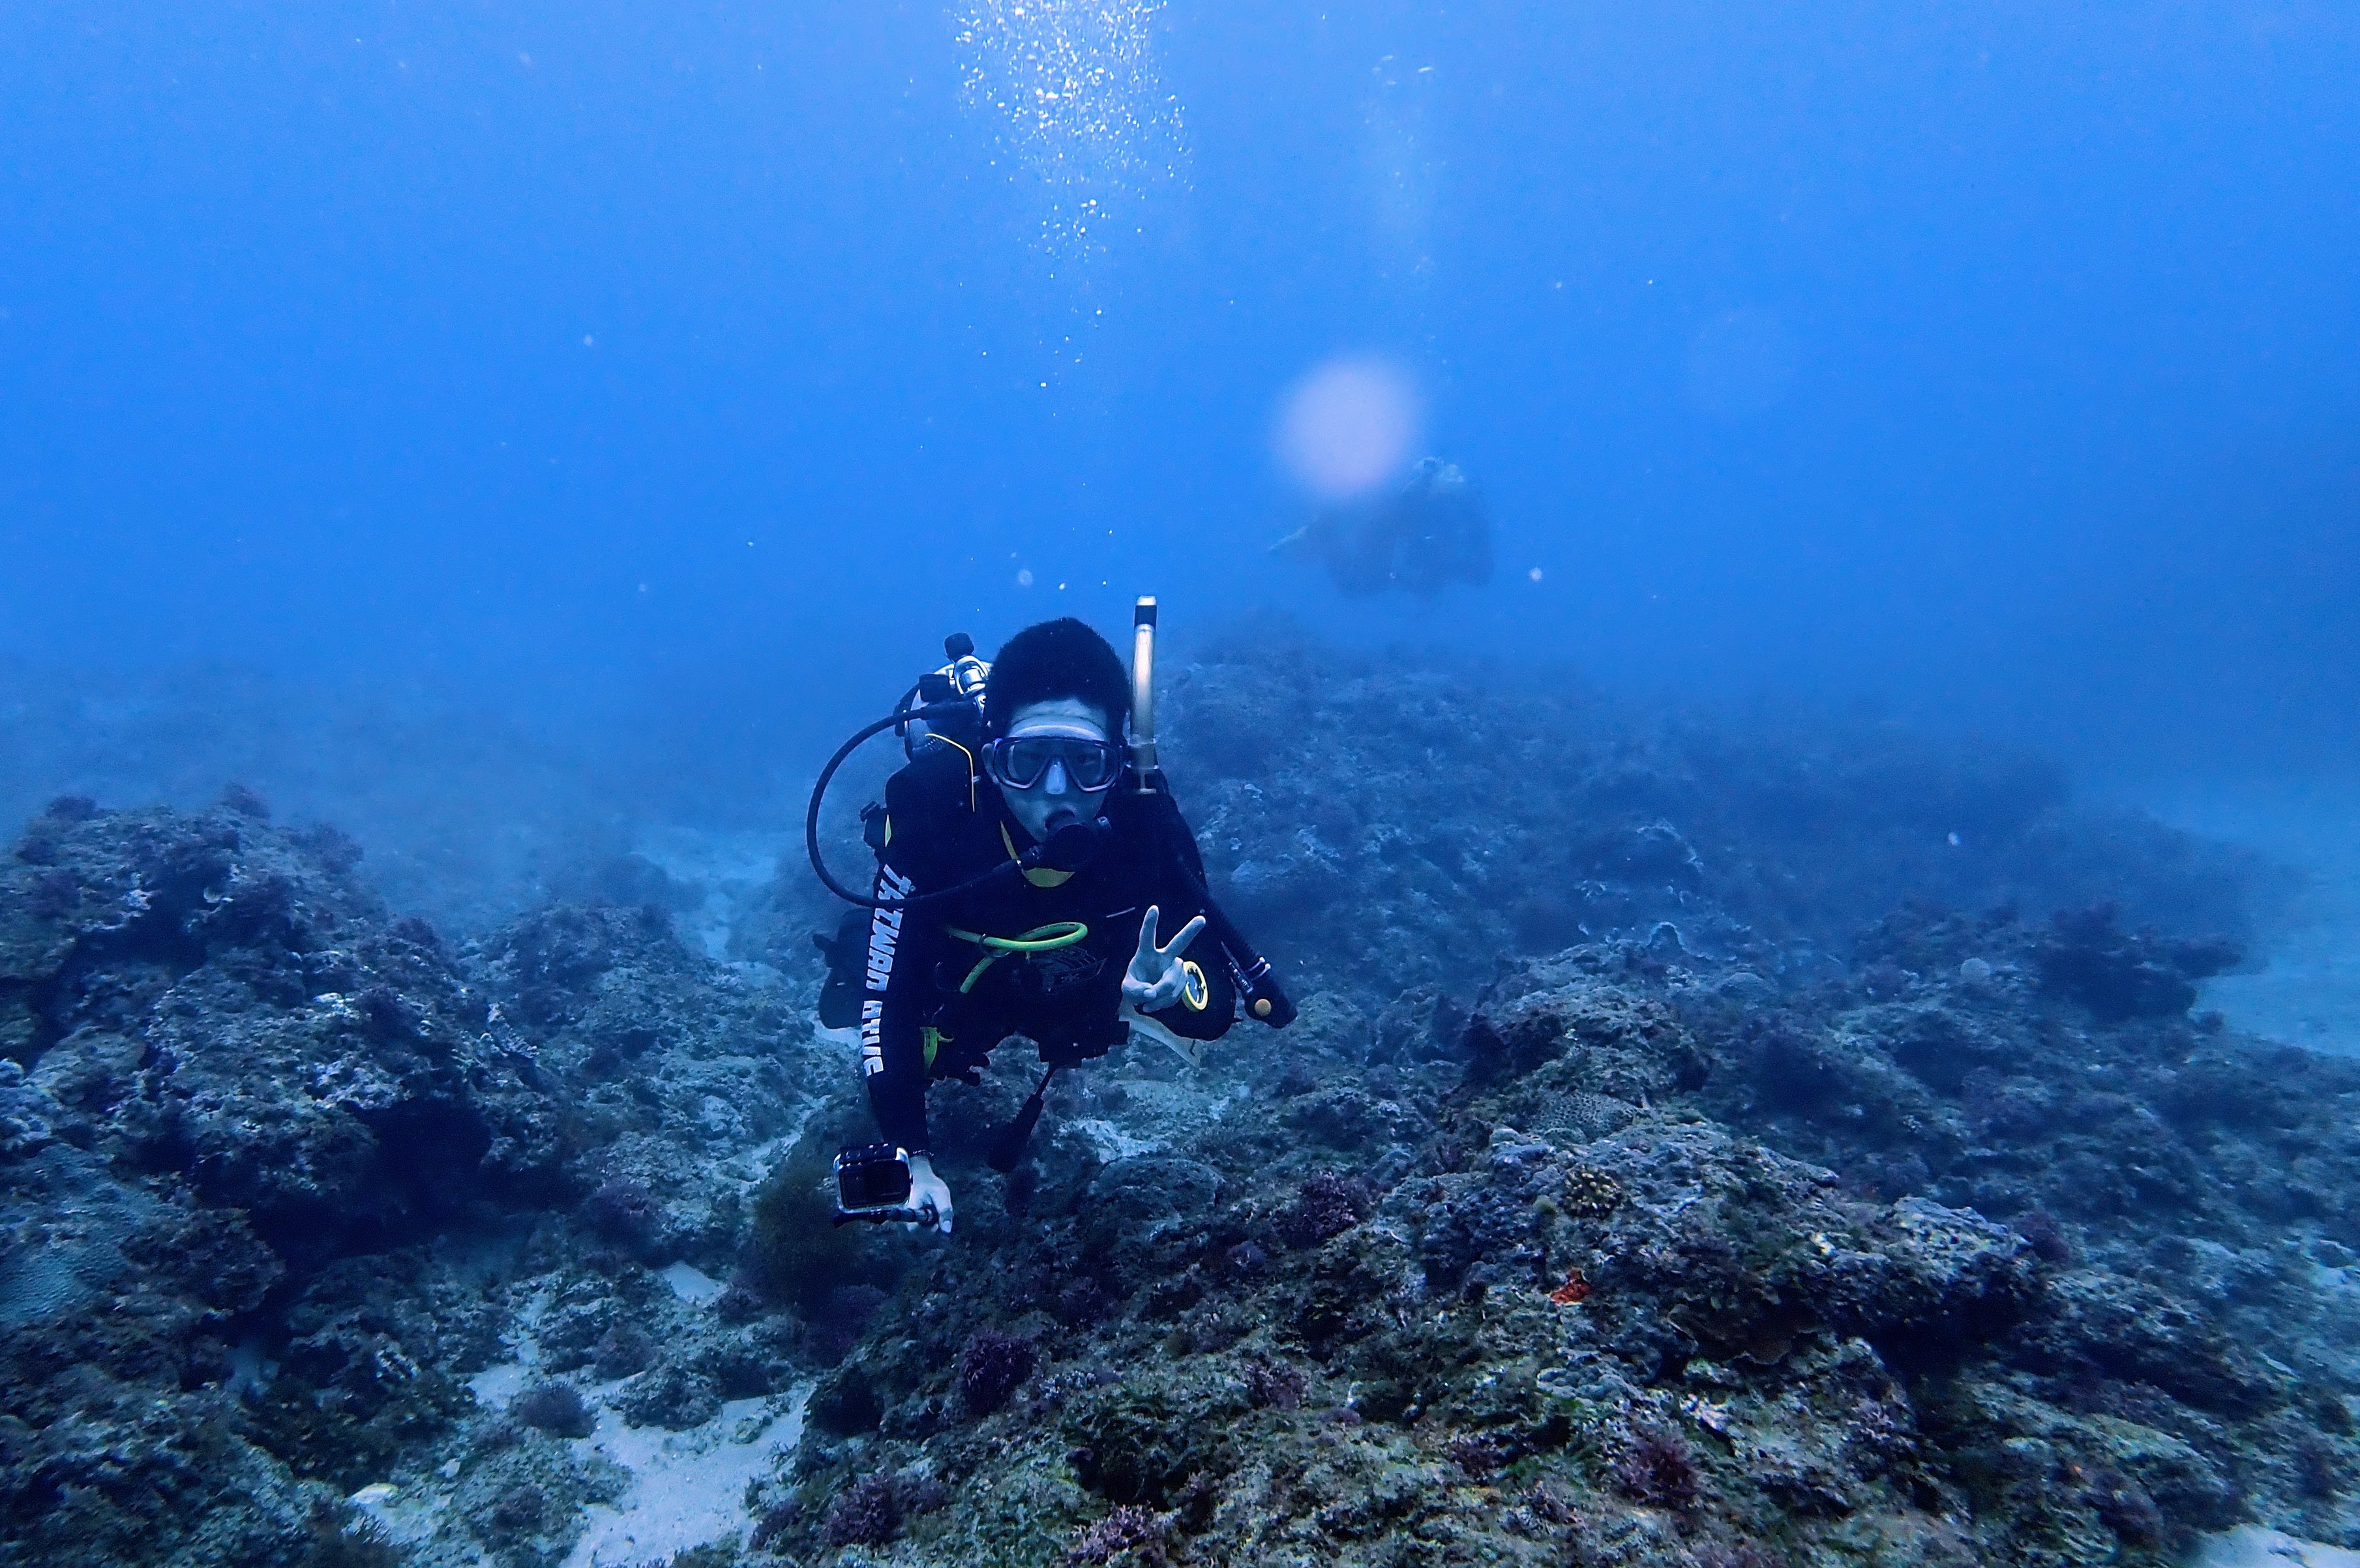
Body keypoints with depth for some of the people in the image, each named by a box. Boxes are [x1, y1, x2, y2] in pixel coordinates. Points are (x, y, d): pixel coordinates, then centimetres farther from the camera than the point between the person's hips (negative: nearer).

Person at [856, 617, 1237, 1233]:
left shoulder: (1147, 825, -37)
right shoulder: (932, 818, -41)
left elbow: (1217, 1007, -33)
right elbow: (888, 997, -34)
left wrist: (1171, 988, -56)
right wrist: (913, 1160, -39)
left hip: (1083, 998, 2)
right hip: (960, 991, -1)